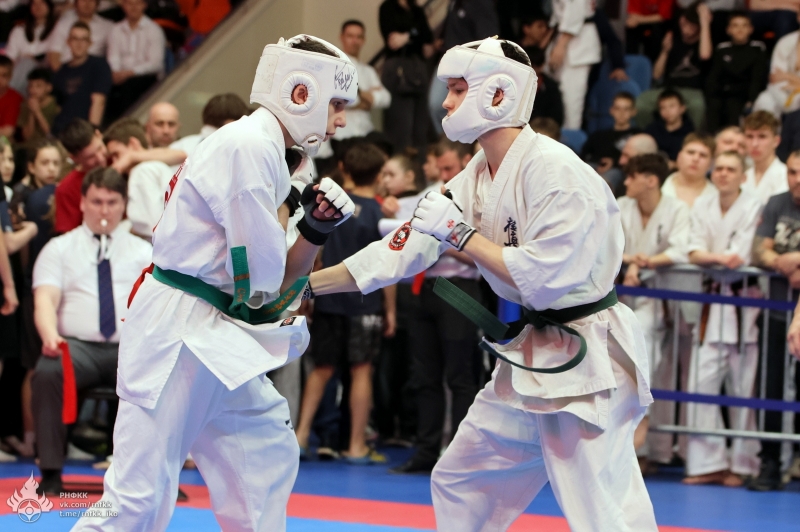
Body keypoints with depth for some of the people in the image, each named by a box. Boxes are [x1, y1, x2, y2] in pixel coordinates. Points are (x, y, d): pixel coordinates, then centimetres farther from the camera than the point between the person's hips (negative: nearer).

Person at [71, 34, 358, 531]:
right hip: (178, 332, -10)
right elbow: (261, 285, -16)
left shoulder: (267, 152, 15)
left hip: (216, 338, 10)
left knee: (268, 454, 18)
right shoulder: (250, 148, -16)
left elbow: (273, 283, 17)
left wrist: (316, 230, 3)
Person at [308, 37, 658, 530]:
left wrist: (460, 233, -18)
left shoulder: (555, 172, -20)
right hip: (530, 354, 10)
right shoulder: (477, 179, 8)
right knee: (458, 485, 18)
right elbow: (402, 251, 10)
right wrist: (305, 285, 6)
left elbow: (544, 278, -25)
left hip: (586, 357, -9)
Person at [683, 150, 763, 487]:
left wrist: (709, 256, -8)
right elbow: (694, 253, 0)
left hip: (745, 302, -4)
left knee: (743, 387, -2)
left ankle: (742, 464, 7)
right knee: (702, 381, -3)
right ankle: (709, 462, 2)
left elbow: (741, 257, -12)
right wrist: (721, 257, -17)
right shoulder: (703, 207, 10)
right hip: (714, 301, 4)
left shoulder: (753, 207, -5)